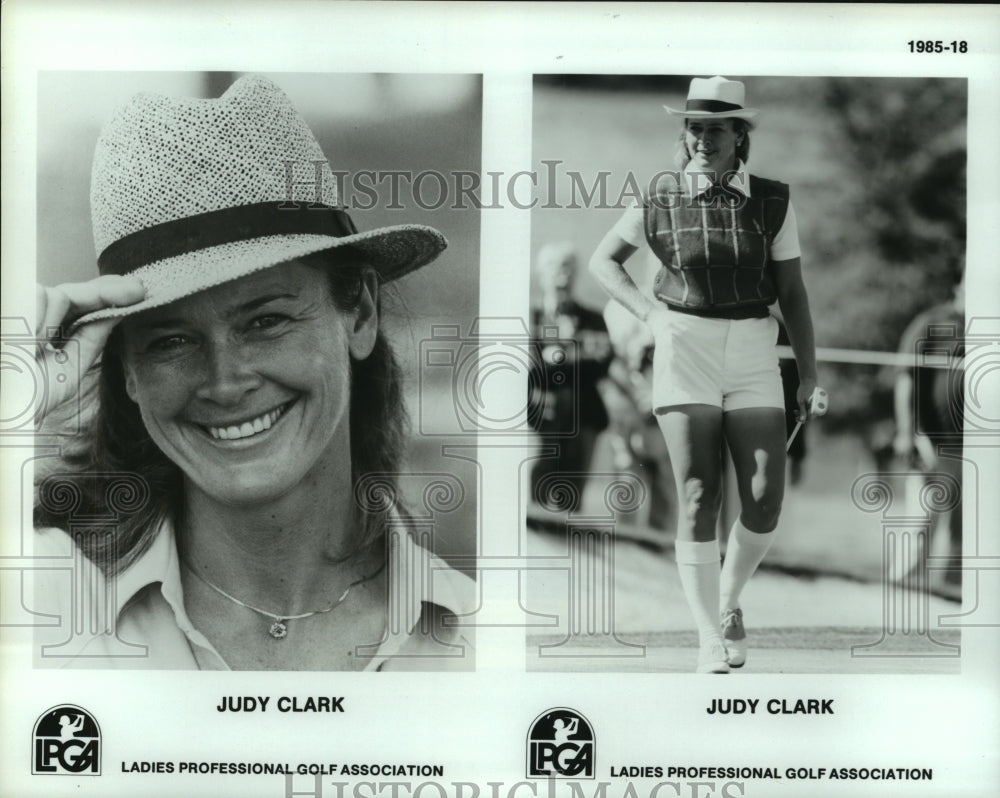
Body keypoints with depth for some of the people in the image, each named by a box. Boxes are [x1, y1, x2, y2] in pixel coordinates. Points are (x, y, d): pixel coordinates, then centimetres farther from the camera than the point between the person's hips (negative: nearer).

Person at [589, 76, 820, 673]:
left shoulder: (772, 202, 3)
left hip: (754, 356, 2)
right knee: (699, 500, -11)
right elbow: (604, 260, 12)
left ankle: (729, 599, 22)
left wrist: (811, 377, 0)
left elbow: (793, 293, 5)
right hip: (684, 353, -1)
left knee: (765, 503, -7)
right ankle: (711, 642, -4)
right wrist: (650, 313, -4)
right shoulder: (661, 198, 1)